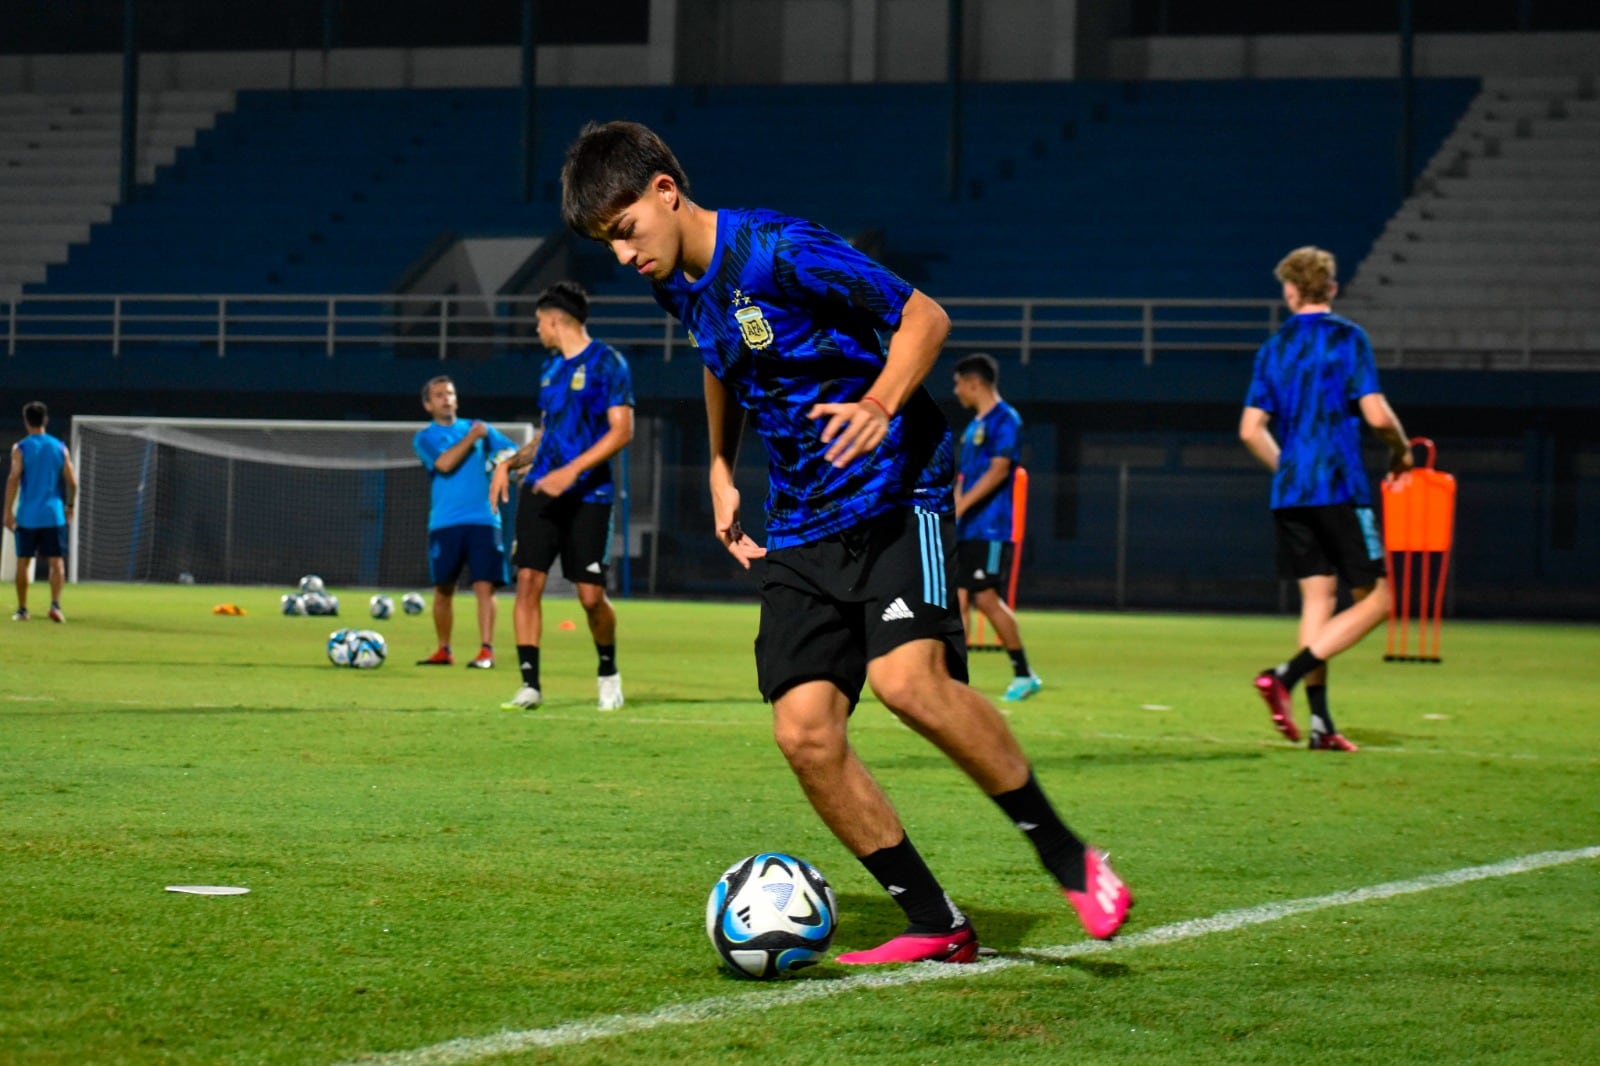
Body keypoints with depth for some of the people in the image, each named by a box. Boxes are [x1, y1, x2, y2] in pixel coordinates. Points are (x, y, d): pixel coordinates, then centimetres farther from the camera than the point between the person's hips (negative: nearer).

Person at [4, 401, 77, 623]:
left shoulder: (21, 448, -3)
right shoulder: (60, 448, 4)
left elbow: (13, 479, -11)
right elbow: (72, 481, 3)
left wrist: (8, 511, -10)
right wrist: (70, 506, 18)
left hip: (27, 515, -1)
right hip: (53, 515, 1)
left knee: (23, 562, 10)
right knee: (56, 561, 0)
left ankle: (22, 609, 15)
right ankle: (55, 604, -19)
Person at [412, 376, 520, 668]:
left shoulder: (480, 428, 15)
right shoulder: (425, 437, 7)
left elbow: (514, 453, 7)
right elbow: (444, 463, -12)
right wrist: (471, 438, -6)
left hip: (482, 519, 0)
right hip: (444, 522, 0)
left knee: (484, 585, -12)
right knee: (443, 589, 4)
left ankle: (486, 651, -14)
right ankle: (443, 651, 19)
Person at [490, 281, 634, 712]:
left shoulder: (607, 363, -6)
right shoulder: (551, 367, 16)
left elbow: (622, 430, -13)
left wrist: (571, 471, -20)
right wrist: (511, 462, 7)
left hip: (588, 495, -6)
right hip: (540, 490, 6)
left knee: (591, 595, -4)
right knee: (528, 580, -7)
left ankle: (608, 674, 21)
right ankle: (530, 684, -5)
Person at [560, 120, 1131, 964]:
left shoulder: (778, 251, -16)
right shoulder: (677, 285, 7)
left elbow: (922, 314, -13)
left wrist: (881, 401, -29)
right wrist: (721, 469, 23)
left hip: (895, 492, -7)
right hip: (801, 526, 7)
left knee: (909, 678, -28)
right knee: (803, 730, -8)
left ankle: (1069, 860, -13)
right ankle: (936, 927, 3)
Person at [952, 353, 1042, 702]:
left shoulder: (1005, 420, -8)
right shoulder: (974, 426, 20)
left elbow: (998, 470, -17)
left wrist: (959, 506, -22)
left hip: (990, 529, -9)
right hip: (965, 530, 9)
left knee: (986, 597, -10)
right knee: (958, 598, 1)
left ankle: (1024, 674, -1)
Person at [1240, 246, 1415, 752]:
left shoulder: (1274, 348, 10)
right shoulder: (1348, 339, -5)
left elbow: (1251, 430, 9)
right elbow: (1376, 415, -14)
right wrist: (1401, 451, 6)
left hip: (1289, 494, 6)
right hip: (1340, 489, -6)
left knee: (1318, 597, 11)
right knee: (1375, 599, 0)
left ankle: (1320, 722, 5)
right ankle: (1286, 676, -16)